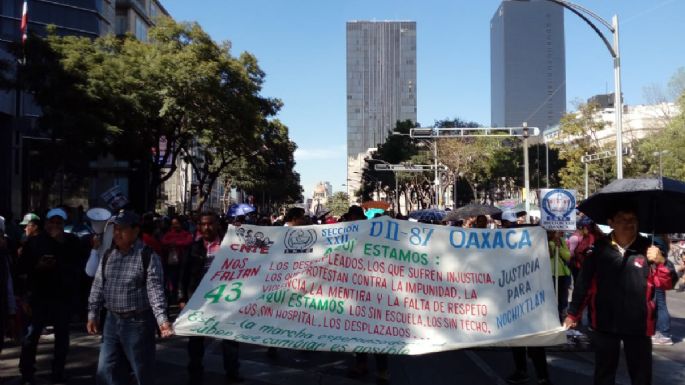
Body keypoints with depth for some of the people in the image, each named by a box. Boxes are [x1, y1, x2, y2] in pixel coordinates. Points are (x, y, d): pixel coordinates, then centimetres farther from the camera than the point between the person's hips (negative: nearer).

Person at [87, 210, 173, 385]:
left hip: (138, 322, -6)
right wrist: (92, 315, 9)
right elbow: (98, 287, 13)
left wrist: (162, 319, -27)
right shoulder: (107, 256, 8)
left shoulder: (148, 256, -12)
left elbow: (155, 290, -18)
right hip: (112, 320, 6)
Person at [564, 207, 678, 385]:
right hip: (605, 323, 0)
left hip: (638, 324, 0)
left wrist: (661, 262, -22)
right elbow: (584, 284, 0)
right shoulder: (600, 249, -3)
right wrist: (573, 313, 0)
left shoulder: (647, 248, -3)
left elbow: (666, 283, -3)